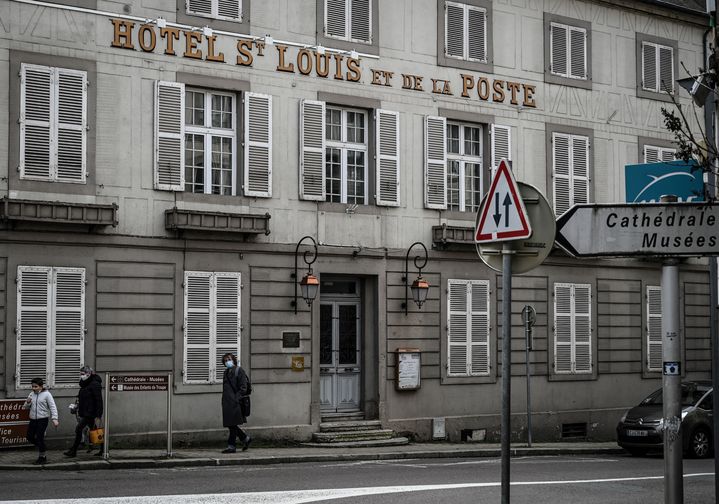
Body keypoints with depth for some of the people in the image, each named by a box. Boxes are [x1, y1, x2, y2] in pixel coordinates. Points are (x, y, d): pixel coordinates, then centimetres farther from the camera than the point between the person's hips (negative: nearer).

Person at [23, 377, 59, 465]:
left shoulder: (46, 394, -6)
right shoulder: (32, 394, 10)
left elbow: (53, 407, -11)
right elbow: (26, 407, 17)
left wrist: (54, 419, -22)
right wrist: (27, 403, -7)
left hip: (43, 419, -6)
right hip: (33, 419, 6)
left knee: (40, 437, -8)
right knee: (30, 437, 6)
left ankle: (42, 457, 5)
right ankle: (41, 448, 30)